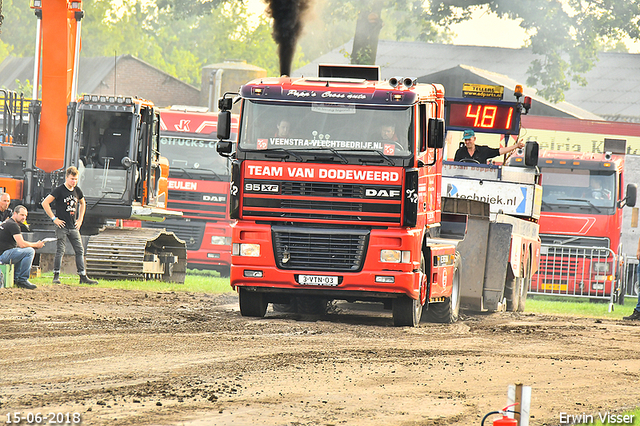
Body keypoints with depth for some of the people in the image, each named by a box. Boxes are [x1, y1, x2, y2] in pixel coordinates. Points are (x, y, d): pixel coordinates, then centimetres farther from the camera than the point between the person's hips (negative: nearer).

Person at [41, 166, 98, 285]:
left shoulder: (77, 190, 9)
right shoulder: (59, 190, -9)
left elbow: (82, 203, 29)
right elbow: (45, 203, -13)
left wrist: (80, 219, 18)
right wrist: (54, 218, -13)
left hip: (74, 226, 6)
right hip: (62, 226, -6)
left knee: (80, 250, 4)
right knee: (60, 251, -6)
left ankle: (83, 277, 8)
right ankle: (56, 276, 0)